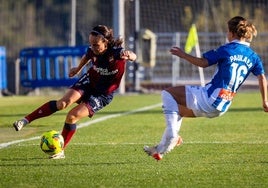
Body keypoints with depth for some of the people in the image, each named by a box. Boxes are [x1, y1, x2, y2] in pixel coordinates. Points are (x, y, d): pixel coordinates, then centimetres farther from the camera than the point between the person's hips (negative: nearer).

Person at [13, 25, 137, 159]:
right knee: (63, 103, -22)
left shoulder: (115, 52, -29)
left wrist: (129, 55, -72)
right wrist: (78, 69, 27)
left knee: (72, 116, -15)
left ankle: (60, 151, 5)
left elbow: (132, 56, -50)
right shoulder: (92, 50, -14)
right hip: (88, 82, 4)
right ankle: (25, 120, -17)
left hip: (103, 95, -4)